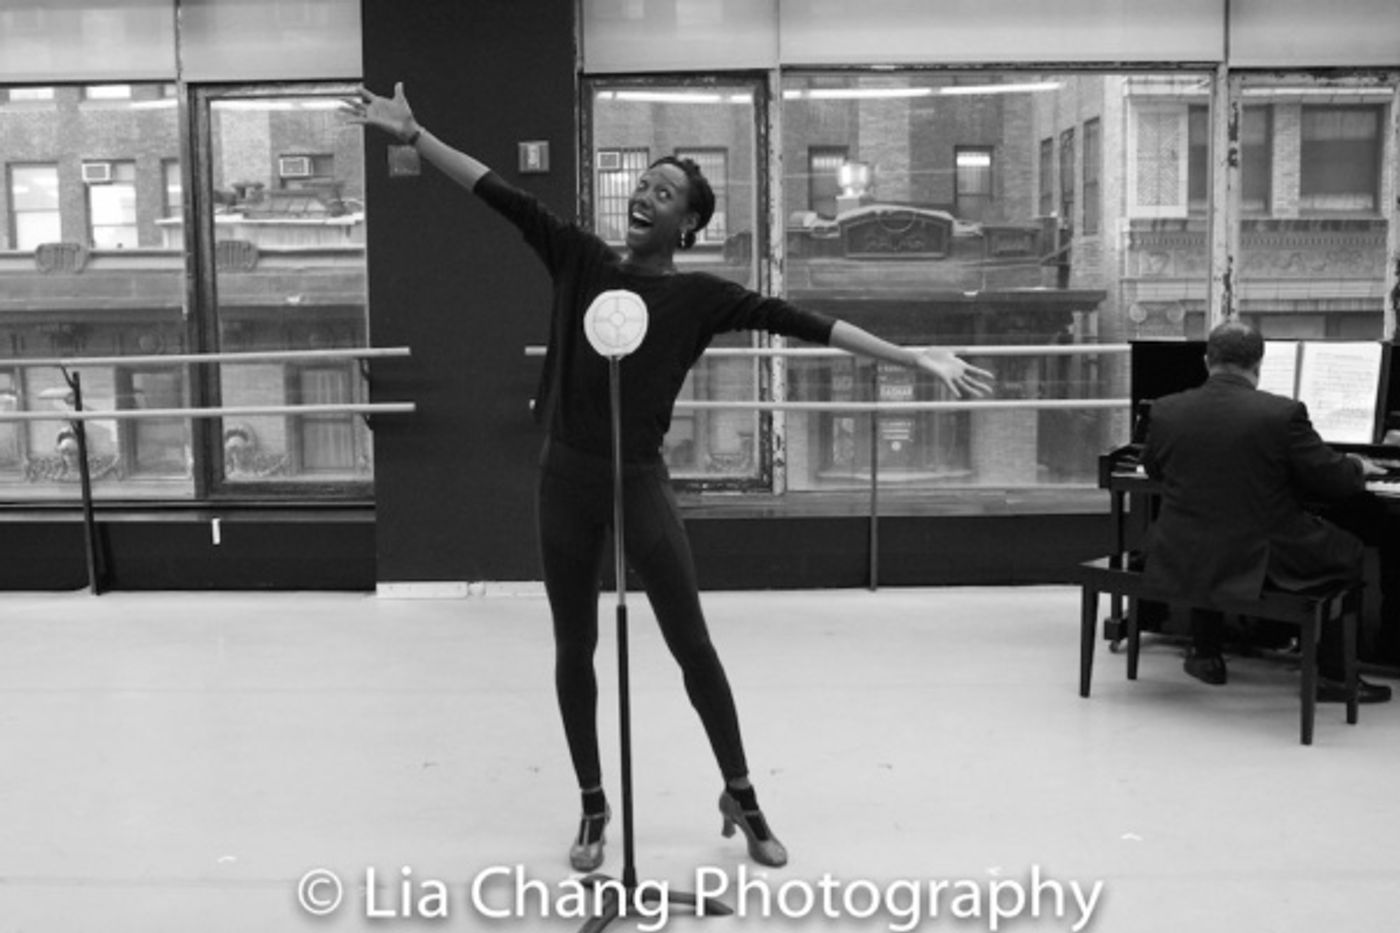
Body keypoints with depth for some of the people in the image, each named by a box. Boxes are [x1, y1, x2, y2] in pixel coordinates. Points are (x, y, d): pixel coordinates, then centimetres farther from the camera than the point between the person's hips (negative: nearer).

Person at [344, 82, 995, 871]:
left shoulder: (700, 296, -3)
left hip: (641, 481, -2)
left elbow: (800, 322, -8)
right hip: (567, 479, 3)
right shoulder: (579, 258, 4)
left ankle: (742, 797, 22)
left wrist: (916, 357, -12)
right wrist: (412, 134, -6)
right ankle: (594, 807, 25)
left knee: (692, 645, 3)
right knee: (575, 647, 10)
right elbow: (501, 195, 0)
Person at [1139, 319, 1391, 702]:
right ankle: (1331, 675, 20)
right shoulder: (1284, 413, -15)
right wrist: (1358, 466, 16)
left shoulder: (1164, 410, -5)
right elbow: (1334, 479, -7)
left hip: (1181, 561, 4)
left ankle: (1206, 654, 37)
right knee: (1348, 551, 19)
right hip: (1262, 562, -3)